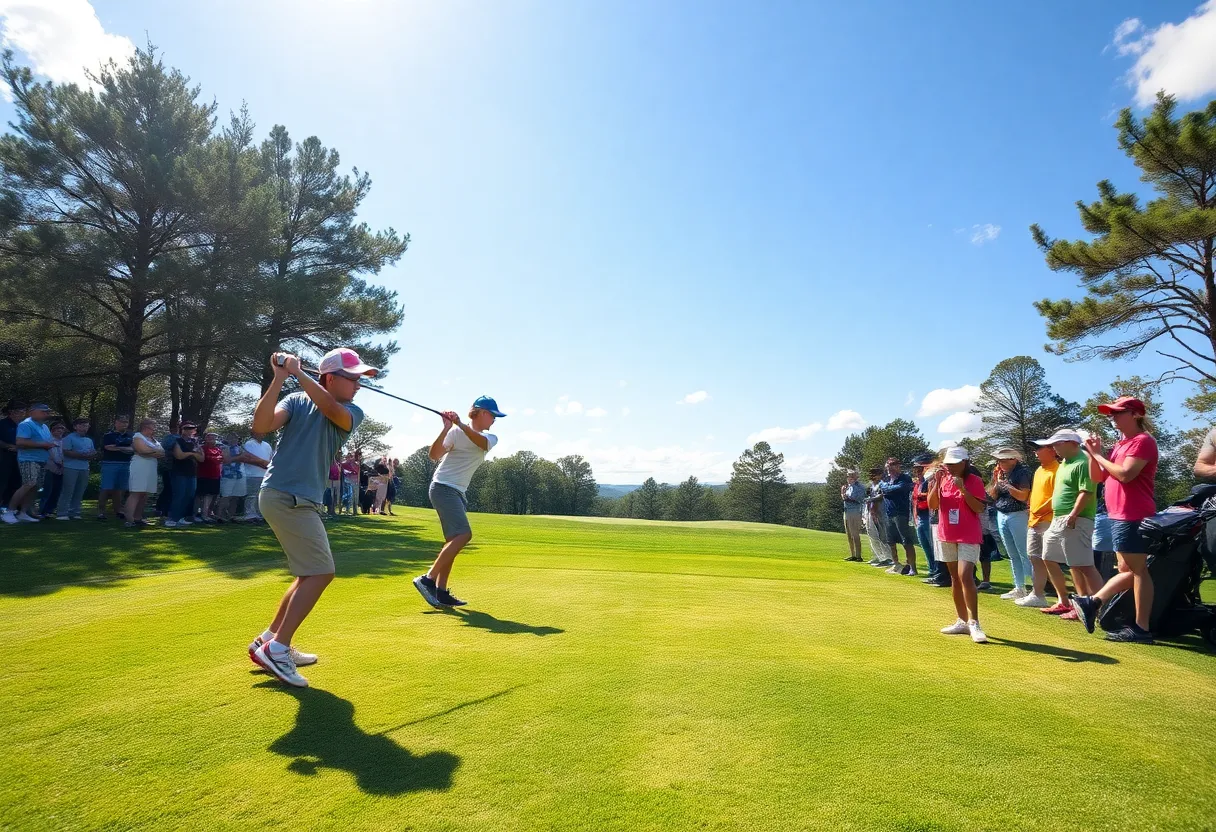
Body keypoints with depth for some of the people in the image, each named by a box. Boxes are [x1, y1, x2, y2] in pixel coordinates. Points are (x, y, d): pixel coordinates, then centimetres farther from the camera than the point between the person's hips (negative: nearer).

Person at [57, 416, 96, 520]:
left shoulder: (89, 440, 21)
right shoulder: (69, 438, 0)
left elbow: (94, 453, 20)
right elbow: (66, 452, -11)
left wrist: (92, 455, -4)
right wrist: (82, 455, -16)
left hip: (84, 469, 6)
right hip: (71, 468, -6)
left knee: (79, 492, 6)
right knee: (68, 491, -7)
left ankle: (74, 512, 11)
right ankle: (62, 513, -4)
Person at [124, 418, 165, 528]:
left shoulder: (153, 439, 21)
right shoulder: (138, 436, -2)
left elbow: (162, 453, 10)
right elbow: (144, 451, -18)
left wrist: (150, 452, -7)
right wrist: (156, 451, -2)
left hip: (150, 470, 8)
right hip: (139, 468, -8)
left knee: (144, 494, 6)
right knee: (135, 494, -12)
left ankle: (138, 518, 10)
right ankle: (129, 521, -15)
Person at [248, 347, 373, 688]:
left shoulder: (351, 412, 7)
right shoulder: (296, 401, -3)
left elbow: (331, 409, -17)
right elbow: (262, 424, -19)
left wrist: (298, 372, -16)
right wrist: (279, 378, -23)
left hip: (303, 501, 7)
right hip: (284, 496, -7)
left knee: (311, 574, 16)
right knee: (321, 572, -11)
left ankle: (268, 641, 27)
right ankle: (276, 650, -5)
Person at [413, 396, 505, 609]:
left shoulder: (490, 438, 9)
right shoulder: (456, 433, -8)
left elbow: (481, 442, -16)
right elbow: (434, 454, -22)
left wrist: (460, 424, -31)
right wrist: (447, 428, -33)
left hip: (458, 493, 8)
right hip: (444, 488, -8)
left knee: (454, 540, 6)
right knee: (463, 534, -22)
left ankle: (441, 592, 10)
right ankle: (427, 579, -21)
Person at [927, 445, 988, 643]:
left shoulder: (974, 481, -8)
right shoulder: (942, 480, 6)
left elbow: (979, 508, -15)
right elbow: (932, 505, -1)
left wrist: (963, 488, -23)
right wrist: (937, 483, -11)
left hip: (969, 537, -5)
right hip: (947, 536, 6)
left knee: (965, 577, -17)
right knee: (954, 578, 11)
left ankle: (974, 623, -11)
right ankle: (962, 621, 20)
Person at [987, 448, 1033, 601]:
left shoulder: (1022, 472, -9)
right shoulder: (1000, 473, 11)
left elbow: (1023, 496, -17)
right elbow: (992, 495, 10)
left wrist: (1006, 485, -14)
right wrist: (996, 481, -4)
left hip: (1018, 515, -7)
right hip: (1001, 516, 7)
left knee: (1024, 554, -8)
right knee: (1013, 555, 12)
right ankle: (1019, 589, 19)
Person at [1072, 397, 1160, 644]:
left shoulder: (1143, 441, -10)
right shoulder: (1120, 444, 18)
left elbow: (1125, 474, -23)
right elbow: (1097, 477, 17)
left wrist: (1099, 455, -12)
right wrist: (1093, 453, 4)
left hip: (1133, 518, -9)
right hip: (1119, 517, 9)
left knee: (1137, 570, -4)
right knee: (1127, 570, 16)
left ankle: (1142, 629, 1)